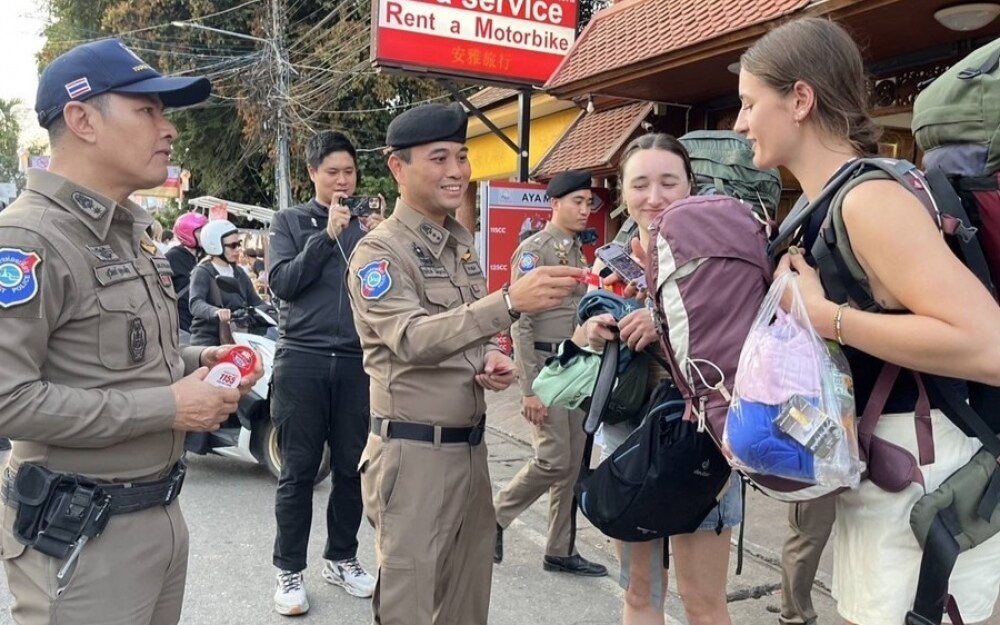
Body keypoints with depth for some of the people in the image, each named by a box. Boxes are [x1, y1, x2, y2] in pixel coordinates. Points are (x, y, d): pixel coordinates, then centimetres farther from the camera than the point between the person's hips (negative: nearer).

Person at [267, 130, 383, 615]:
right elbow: (282, 283, -7)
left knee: (352, 468, 9)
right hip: (302, 360, -2)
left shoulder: (370, 224, 10)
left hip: (358, 362, 2)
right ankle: (289, 570, 16)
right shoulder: (290, 222, 6)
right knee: (299, 471, 3)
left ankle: (341, 558, 26)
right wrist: (327, 235, -13)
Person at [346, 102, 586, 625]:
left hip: (471, 446, 7)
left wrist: (490, 359, -2)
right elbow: (413, 339, -28)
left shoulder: (462, 244, 12)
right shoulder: (379, 251, -13)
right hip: (413, 453, -7)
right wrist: (510, 302, -38)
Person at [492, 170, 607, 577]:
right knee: (553, 460, -8)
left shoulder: (580, 253, 14)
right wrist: (529, 389, -19)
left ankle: (561, 551, 21)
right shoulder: (533, 250, -10)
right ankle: (495, 515, 15)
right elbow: (520, 323, -15)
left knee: (575, 464, 10)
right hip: (546, 364, -8)